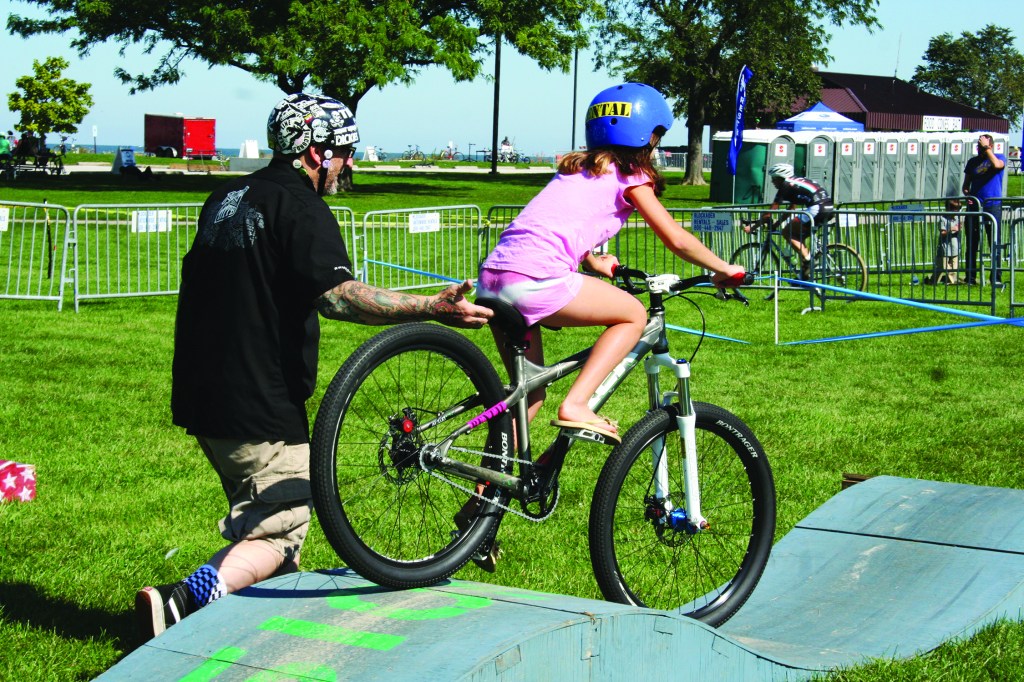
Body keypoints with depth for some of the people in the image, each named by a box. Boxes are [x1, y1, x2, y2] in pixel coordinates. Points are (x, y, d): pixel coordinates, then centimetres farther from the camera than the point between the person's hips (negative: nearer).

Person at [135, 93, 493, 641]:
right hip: (259, 404, -9)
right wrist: (433, 307, -34)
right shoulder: (300, 206, -14)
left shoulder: (227, 199, 14)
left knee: (261, 510, 24)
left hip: (203, 395, 9)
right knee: (281, 530, -6)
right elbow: (340, 296, -30)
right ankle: (181, 601, -23)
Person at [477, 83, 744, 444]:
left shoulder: (575, 169, 28)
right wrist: (724, 269, 17)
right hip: (536, 282, -8)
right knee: (634, 316, 11)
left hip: (491, 279, 8)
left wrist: (592, 262, 53)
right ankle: (575, 405, -2)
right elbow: (677, 240, 5)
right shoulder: (629, 176, 7)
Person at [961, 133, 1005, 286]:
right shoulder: (973, 162, 14)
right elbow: (966, 185, 18)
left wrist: (986, 148, -15)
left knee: (994, 243, -6)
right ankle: (970, 277, 8)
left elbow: (997, 165, -21)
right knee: (972, 243, 4)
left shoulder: (999, 157, 4)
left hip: (993, 206, -4)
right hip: (974, 206, 4)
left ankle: (996, 277, -6)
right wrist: (967, 193, -3)